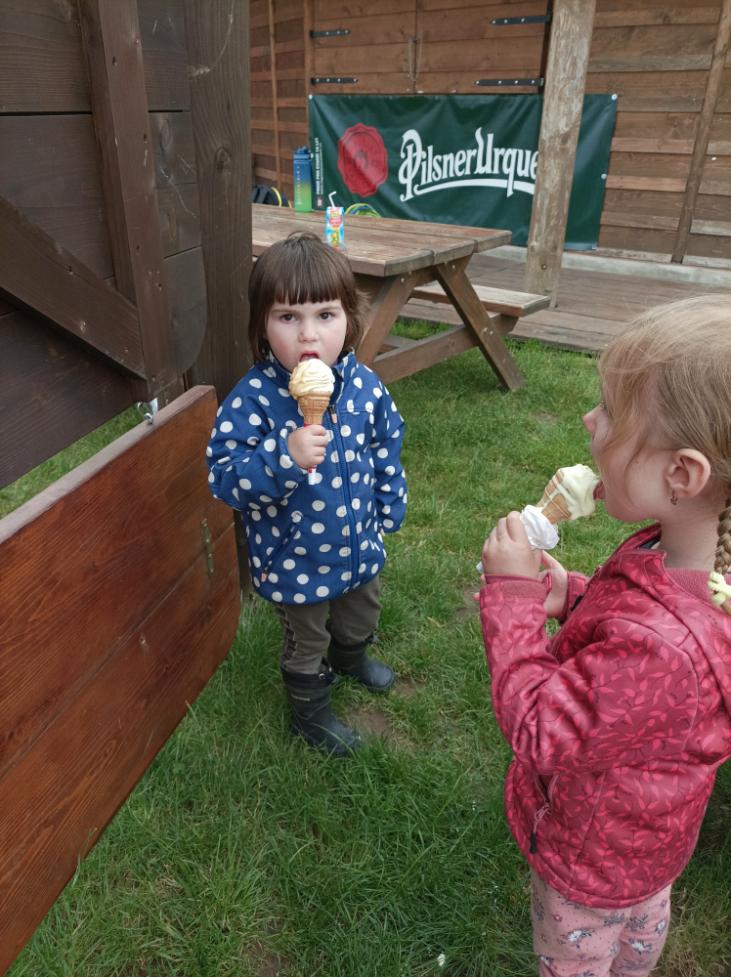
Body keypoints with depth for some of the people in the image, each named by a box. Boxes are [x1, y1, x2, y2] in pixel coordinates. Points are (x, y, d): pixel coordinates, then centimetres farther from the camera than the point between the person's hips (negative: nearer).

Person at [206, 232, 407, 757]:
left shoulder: (365, 385, -13)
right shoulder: (253, 398, -26)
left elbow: (387, 448, 2)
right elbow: (224, 478, -28)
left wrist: (389, 509, 8)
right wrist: (284, 458, -43)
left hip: (360, 545, 5)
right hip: (295, 559, -4)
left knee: (362, 618, 32)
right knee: (307, 643, 20)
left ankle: (351, 658, 66)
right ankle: (311, 712, 48)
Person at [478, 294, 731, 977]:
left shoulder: (655, 651, -49)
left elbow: (536, 731, -35)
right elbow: (633, 620, 1)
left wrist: (513, 594, -33)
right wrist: (570, 597, -17)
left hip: (590, 859, -8)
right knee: (643, 922, 38)